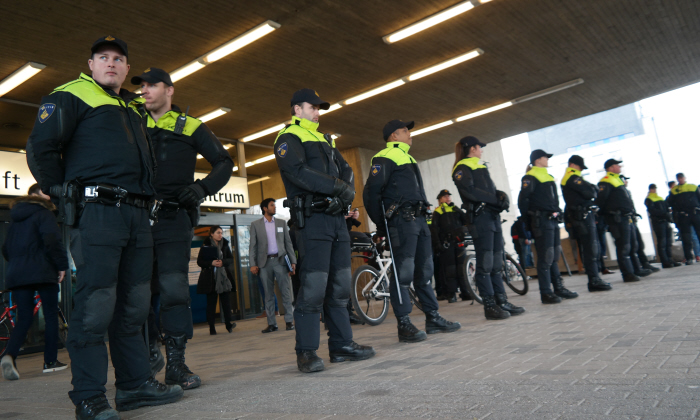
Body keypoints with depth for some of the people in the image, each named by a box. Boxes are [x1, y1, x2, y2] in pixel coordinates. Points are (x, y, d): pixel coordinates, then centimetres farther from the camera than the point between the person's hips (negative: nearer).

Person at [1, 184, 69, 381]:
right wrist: (62, 265, -10)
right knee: (51, 315, 5)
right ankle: (50, 361, 10)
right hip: (42, 272, -6)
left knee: (24, 318, 6)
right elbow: (52, 240, -18)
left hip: (16, 275, 6)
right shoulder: (43, 213, -4)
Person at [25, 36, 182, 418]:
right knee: (95, 303, -8)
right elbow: (41, 147, -5)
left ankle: (136, 384, 18)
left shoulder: (135, 108, 26)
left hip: (137, 215, 7)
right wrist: (65, 192, -2)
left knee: (134, 304, 9)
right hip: (97, 212, -7)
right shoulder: (72, 96, 4)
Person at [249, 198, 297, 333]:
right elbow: (252, 246, 4)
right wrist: (253, 264, -6)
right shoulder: (255, 225, 8)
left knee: (286, 291, -3)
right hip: (265, 262, -1)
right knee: (268, 294, 3)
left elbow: (288, 243, 10)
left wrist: (293, 261, 2)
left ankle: (289, 320, 3)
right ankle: (271, 323, 9)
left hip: (280, 261, 1)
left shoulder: (281, 223, 12)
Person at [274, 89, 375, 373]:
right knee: (314, 286, -11)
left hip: (337, 218, 8)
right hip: (312, 219, -8)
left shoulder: (324, 139, 27)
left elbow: (346, 169, 18)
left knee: (340, 285, 8)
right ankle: (306, 352, -4)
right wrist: (336, 186, -17)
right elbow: (297, 171, -17)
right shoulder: (289, 138, 1)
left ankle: (342, 344, 15)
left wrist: (347, 192, -3)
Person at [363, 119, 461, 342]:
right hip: (402, 221, -9)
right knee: (403, 272, -10)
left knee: (425, 271, 11)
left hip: (418, 219, 9)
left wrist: (422, 216, 18)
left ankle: (433, 318, 18)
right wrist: (381, 224, -9)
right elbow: (371, 192, -12)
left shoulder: (408, 159, 27)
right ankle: (404, 324, -5)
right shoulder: (385, 158, -3)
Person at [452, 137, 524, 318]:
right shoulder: (462, 168, -2)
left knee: (497, 262, 9)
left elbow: (492, 189, 22)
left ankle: (501, 301, 14)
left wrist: (501, 195, 1)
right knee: (485, 263, -7)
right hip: (479, 217, -9)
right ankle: (489, 305, -3)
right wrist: (495, 199, -16)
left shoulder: (481, 167, 26)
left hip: (493, 216, 9)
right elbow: (469, 191, -17)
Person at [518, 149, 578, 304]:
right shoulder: (530, 178, -9)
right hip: (542, 221, -9)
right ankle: (545, 293, -3)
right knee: (545, 257, -8)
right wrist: (528, 221, -11)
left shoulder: (548, 177, 20)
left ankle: (559, 288, 22)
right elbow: (523, 200, -15)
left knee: (554, 256, 14)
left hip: (553, 220, 9)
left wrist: (557, 213, 14)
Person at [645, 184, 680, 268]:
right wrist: (664, 214, -22)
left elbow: (667, 207, 20)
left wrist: (669, 215, 0)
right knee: (661, 243, -7)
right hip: (657, 222, -7)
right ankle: (665, 262, -6)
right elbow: (652, 210, -13)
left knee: (668, 242, 8)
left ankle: (670, 260, 13)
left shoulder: (661, 198, 24)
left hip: (665, 221, 7)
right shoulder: (648, 199, 1)